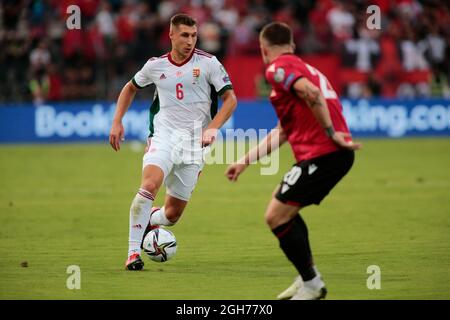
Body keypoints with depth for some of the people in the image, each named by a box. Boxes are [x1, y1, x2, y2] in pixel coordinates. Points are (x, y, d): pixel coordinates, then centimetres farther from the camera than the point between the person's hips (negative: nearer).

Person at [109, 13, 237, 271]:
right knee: (150, 185, -29)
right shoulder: (156, 65, 4)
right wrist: (117, 123, 12)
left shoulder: (208, 63, -3)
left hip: (194, 143, 0)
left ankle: (148, 221, 39)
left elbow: (230, 99, -1)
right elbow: (130, 89, 22)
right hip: (164, 136, 0)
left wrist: (212, 128, -15)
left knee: (172, 214, 2)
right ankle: (133, 251, -21)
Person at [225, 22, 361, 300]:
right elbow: (282, 132, 30)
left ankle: (312, 284, 0)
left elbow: (312, 92, -23)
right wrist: (246, 161, 31)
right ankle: (308, 278, 23)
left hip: (321, 153, -10)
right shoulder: (301, 67, 27)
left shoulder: (278, 68, -3)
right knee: (285, 210, 24)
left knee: (276, 216, -5)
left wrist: (330, 133, -19)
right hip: (338, 153, 10)